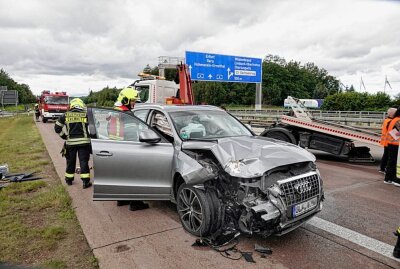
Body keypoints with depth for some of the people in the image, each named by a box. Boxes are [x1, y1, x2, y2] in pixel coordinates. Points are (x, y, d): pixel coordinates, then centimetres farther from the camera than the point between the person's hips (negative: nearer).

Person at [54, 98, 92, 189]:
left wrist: (64, 136, 14)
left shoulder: (66, 115, 4)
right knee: (84, 161, 2)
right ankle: (86, 181, 1)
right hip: (83, 142, -2)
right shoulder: (85, 115, -4)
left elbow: (57, 127, 7)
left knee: (70, 161, 16)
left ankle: (69, 179, 30)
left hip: (70, 142, 2)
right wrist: (90, 135, 8)